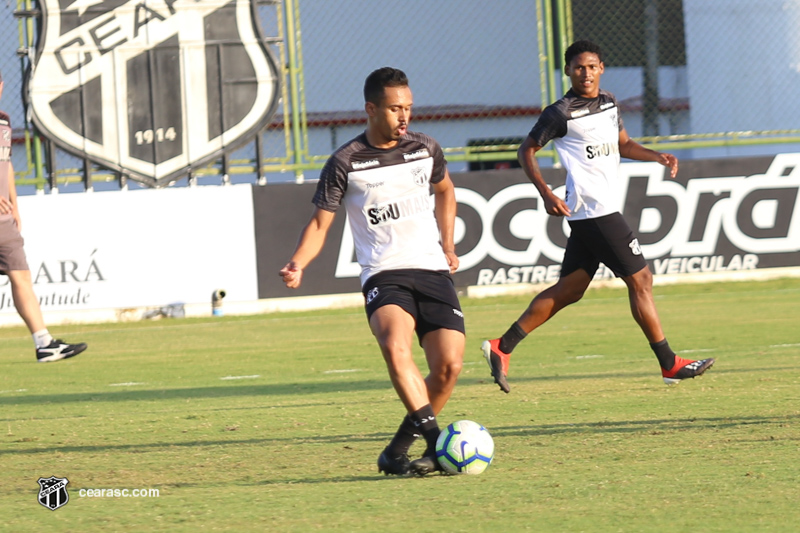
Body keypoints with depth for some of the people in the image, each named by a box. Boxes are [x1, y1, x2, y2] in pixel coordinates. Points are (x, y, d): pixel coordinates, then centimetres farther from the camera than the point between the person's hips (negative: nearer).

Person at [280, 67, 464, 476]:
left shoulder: (425, 149, 9)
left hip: (432, 271, 3)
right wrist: (297, 264, -16)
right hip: (383, 274, -3)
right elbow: (320, 223, 2)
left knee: (448, 364, -11)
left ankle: (398, 452, 7)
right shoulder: (346, 163, -2)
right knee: (395, 345, -33)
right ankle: (436, 440, -32)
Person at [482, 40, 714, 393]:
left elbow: (623, 144, 29)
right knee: (640, 279, -5)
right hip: (595, 213, -9)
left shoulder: (608, 103, 15)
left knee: (569, 290, 9)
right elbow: (527, 150, -3)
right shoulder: (562, 113, -9)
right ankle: (669, 364, 1)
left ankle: (503, 347, 11)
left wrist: (658, 157, 11)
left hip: (602, 211, 9)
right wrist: (546, 194, -14)